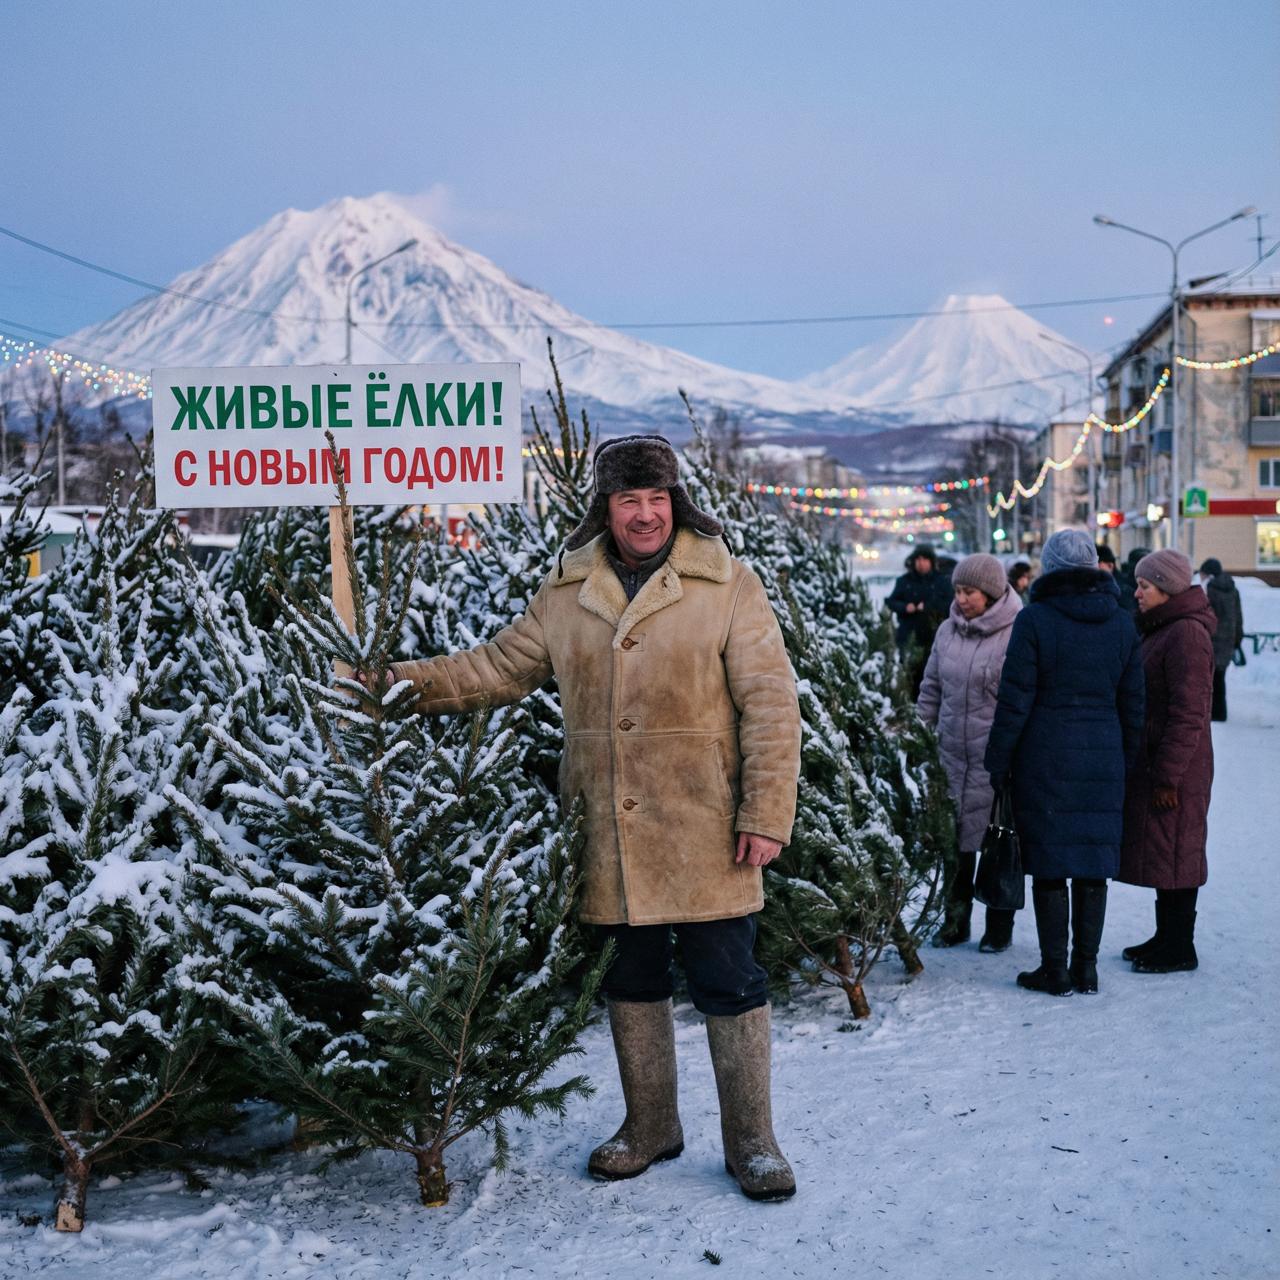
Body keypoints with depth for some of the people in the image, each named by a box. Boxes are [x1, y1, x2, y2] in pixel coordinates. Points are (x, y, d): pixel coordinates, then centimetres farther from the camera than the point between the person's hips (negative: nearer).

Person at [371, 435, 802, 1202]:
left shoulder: (727, 586, -5)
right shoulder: (567, 594, 7)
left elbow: (770, 705, -7)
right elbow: (498, 669, 15)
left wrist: (767, 814, -12)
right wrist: (402, 681, 4)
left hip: (703, 835, -4)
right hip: (609, 839, 4)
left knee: (729, 985, 4)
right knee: (632, 981, 16)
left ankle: (751, 1142, 20)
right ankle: (650, 1127, 34)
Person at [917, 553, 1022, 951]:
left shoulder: (1016, 636, -11)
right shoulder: (948, 631, 7)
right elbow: (931, 689, 17)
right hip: (952, 754, 5)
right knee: (954, 841, 11)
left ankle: (999, 927, 19)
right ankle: (954, 920, 25)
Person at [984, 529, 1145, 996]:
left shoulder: (1034, 620, -9)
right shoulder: (1121, 624, 5)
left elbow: (1014, 700, -10)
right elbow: (1132, 704, 9)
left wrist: (998, 761, -2)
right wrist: (1126, 762, 18)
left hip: (1045, 760, -4)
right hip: (1102, 762, 4)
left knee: (1049, 863, 3)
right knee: (1094, 862, 10)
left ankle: (1055, 969, 7)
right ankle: (1086, 966, 15)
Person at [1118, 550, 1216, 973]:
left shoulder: (1186, 635, -18)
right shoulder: (1162, 630, 15)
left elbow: (1188, 714, -21)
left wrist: (1168, 776, -21)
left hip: (1175, 771, -10)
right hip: (1153, 765, 10)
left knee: (1173, 853, -2)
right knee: (1161, 853, 16)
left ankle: (1179, 950, 7)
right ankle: (1167, 938, 26)